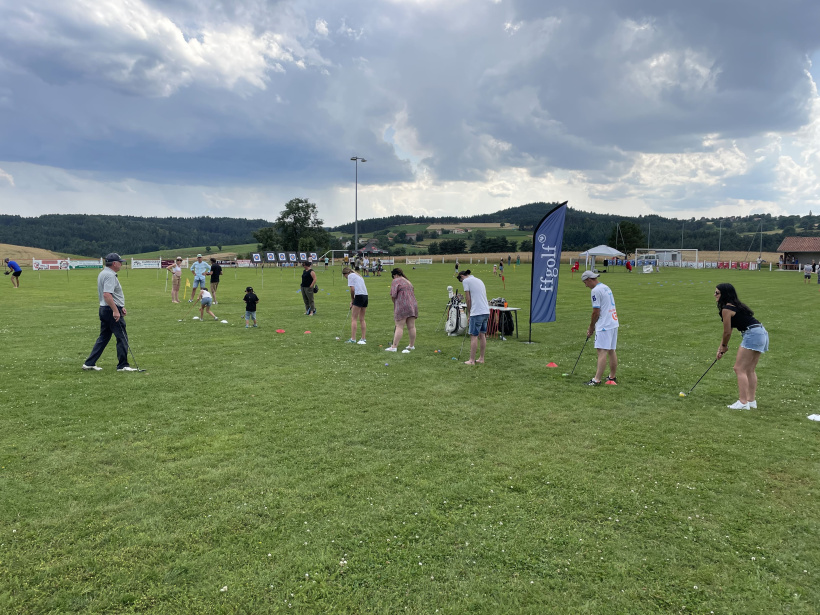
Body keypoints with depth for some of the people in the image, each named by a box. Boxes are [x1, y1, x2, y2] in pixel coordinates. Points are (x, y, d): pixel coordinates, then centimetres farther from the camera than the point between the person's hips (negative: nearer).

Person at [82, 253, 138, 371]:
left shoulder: (103, 273, 18)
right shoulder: (110, 275, -16)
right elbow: (107, 294, -26)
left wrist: (121, 307, 25)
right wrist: (115, 310, -27)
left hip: (103, 309, 10)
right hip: (112, 310, -10)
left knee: (103, 338, 15)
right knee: (122, 338, -3)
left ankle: (89, 363, 16)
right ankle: (122, 365, 0)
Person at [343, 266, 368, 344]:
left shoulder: (350, 276, 1)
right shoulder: (358, 275, 25)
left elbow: (352, 289, -9)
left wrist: (352, 300, 4)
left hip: (359, 296, -8)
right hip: (365, 295, 8)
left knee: (353, 319, -4)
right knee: (362, 319, 14)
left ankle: (353, 339, -6)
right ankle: (364, 339, 15)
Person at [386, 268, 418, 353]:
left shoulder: (396, 281, -3)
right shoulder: (408, 282, 22)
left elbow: (393, 295, -11)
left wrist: (395, 303, 6)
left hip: (402, 306, -7)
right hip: (413, 305, 8)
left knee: (399, 327, -8)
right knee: (411, 326, 9)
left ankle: (394, 347, -7)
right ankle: (412, 345, 16)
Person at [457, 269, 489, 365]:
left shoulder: (466, 281, -2)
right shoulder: (479, 280, 22)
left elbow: (468, 299, -5)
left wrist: (469, 312, 6)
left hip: (477, 312, -8)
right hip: (486, 311, 8)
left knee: (474, 336, -4)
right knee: (482, 334, 14)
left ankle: (472, 360, -1)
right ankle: (481, 358, 20)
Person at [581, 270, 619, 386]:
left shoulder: (596, 291, -13)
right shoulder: (606, 287, 16)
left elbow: (596, 312, -14)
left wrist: (591, 328, -1)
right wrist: (594, 326, 19)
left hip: (605, 325, -10)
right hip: (614, 323, 10)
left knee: (602, 351, -12)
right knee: (611, 350, 14)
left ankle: (597, 380, -15)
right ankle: (612, 377, 22)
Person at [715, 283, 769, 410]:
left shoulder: (726, 309, -11)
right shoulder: (735, 305, 19)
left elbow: (727, 332, -6)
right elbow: (728, 331, 21)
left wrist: (724, 346, 12)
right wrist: (721, 347, 21)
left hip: (752, 334, -10)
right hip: (762, 333, 10)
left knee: (739, 369, -7)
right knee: (750, 370, 15)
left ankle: (743, 402, -10)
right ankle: (751, 400, 19)